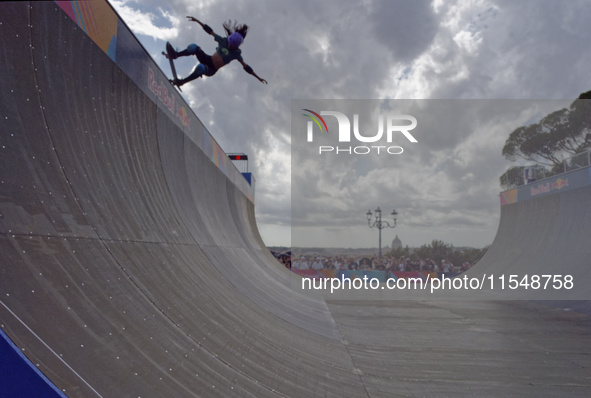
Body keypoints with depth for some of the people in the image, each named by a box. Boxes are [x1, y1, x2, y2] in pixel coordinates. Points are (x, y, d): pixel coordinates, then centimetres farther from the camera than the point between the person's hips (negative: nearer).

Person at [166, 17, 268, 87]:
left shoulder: (236, 54, -9)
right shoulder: (223, 41, -2)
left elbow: (246, 67, -7)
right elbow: (210, 31, 4)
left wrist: (258, 77, -11)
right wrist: (197, 21, 6)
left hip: (212, 70, -4)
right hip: (207, 60, 4)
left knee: (201, 68, -39)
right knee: (194, 48, -22)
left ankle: (182, 81, -22)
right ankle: (176, 55, -13)